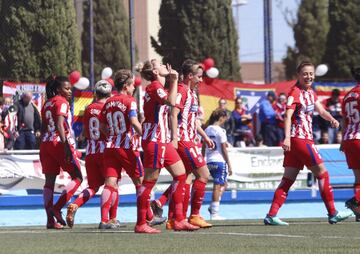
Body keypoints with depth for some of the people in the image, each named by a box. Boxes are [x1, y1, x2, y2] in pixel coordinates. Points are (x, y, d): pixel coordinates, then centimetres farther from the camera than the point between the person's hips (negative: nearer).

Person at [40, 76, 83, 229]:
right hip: (60, 142, -8)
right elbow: (59, 124, -19)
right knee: (77, 178, 2)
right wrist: (65, 145, -25)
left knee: (49, 181, 5)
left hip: (46, 143, 8)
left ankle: (50, 220, 1)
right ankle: (57, 208, -12)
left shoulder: (47, 104, 16)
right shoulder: (61, 101, -7)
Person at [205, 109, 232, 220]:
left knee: (223, 183, 20)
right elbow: (224, 150, -9)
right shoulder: (220, 131, -10)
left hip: (209, 161, 7)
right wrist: (229, 165, -4)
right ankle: (214, 213, -4)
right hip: (219, 161, -7)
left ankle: (213, 207, 10)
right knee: (217, 186, -3)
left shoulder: (207, 130, 9)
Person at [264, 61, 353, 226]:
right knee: (322, 173, -2)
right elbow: (288, 115, -22)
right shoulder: (295, 92, -12)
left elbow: (321, 110, 19)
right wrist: (287, 137, -34)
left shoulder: (310, 92, 16)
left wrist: (331, 119, -3)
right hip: (299, 139, -9)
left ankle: (271, 215, 0)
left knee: (289, 178, 4)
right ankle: (332, 214, 5)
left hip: (306, 138, 9)